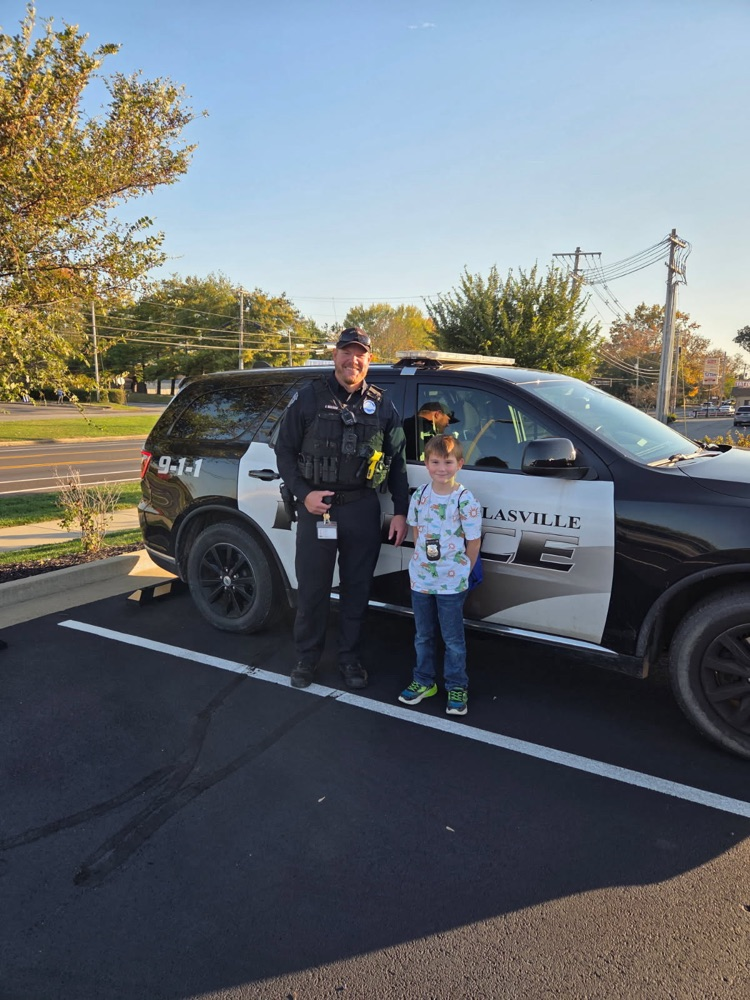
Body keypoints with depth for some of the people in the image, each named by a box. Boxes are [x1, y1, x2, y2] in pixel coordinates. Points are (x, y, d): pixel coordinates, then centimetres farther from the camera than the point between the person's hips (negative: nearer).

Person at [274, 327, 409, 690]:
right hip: (317, 506, -2)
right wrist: (304, 493, -11)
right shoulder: (309, 398, 1)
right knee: (312, 588, 6)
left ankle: (349, 658, 27)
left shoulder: (382, 405, 7)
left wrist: (400, 511, 5)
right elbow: (284, 450, 2)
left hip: (362, 508, 2)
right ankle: (306, 658, 24)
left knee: (357, 589, 10)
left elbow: (397, 462, 11)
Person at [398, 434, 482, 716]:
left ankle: (457, 687, 25)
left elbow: (474, 542, -7)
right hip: (420, 579, 4)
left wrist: (461, 571, -3)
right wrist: (424, 559, 5)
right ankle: (423, 681, 34)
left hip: (452, 583, -4)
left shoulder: (465, 500, -13)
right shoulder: (419, 496, 0)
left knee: (453, 639, 8)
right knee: (423, 635, 18)